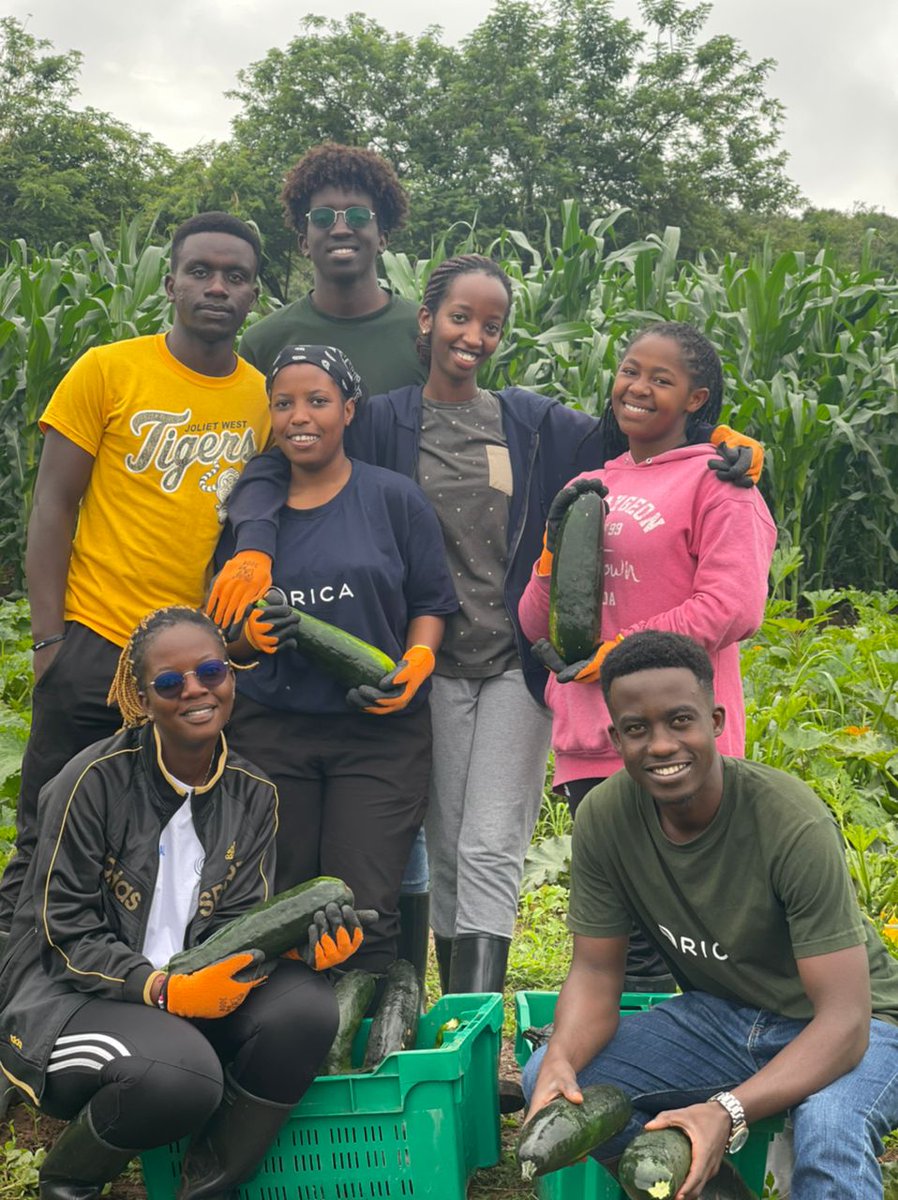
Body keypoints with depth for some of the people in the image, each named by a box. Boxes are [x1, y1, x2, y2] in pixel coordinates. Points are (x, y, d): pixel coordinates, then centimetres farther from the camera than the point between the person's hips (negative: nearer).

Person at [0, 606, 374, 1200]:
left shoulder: (253, 793, 3)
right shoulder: (97, 778, -12)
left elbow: (234, 925, 1)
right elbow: (67, 932, -12)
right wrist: (163, 989, -26)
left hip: (195, 991, 5)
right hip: (68, 995, -4)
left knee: (305, 1005, -24)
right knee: (181, 1074, -35)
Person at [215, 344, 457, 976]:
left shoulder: (395, 498, 3)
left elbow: (431, 603, 6)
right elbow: (219, 628, 14)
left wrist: (414, 666, -12)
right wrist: (253, 634, -8)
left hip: (380, 729, -2)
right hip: (270, 728, 2)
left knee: (365, 909, -7)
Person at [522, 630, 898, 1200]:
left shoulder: (793, 822, -28)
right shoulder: (604, 816, -14)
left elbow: (844, 1020, -29)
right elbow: (596, 972, -5)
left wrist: (727, 1111, -43)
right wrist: (560, 1061, -28)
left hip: (844, 1026, -5)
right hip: (719, 1015, 5)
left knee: (829, 1130, -38)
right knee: (548, 1082, -14)